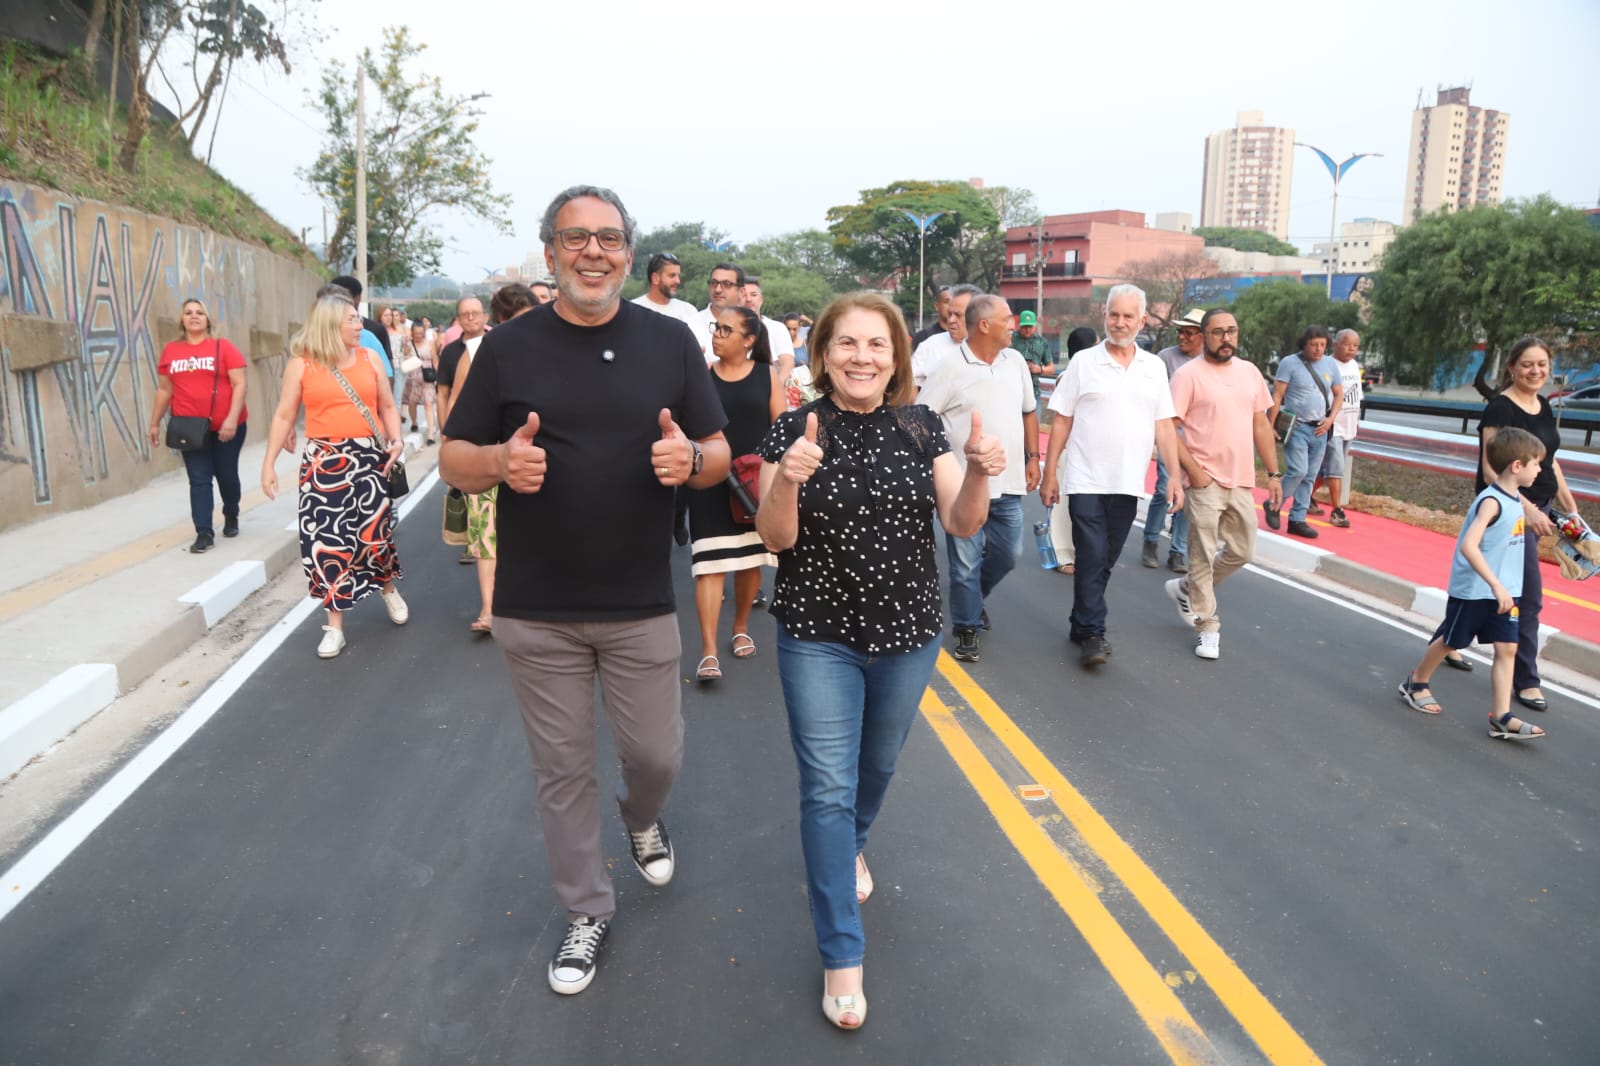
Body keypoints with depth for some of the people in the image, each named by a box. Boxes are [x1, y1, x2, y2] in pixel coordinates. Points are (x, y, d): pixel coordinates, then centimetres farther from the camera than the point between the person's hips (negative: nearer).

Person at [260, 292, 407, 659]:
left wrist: (396, 439, -6)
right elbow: (284, 416, 3)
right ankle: (335, 625, 9)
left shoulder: (370, 358, 7)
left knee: (373, 532, 1)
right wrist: (268, 463, -1)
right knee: (325, 537, -3)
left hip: (369, 457, 1)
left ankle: (389, 588, 35)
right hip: (323, 461, -1)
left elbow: (387, 406, 12)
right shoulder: (301, 364, 0)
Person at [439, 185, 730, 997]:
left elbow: (720, 455, 3)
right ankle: (586, 910, 32)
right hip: (535, 612, 0)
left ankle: (641, 816, 48)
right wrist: (500, 462, -22)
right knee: (562, 770, 11)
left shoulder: (671, 341, -1)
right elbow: (453, 460, 1)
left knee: (657, 754, 12)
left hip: (642, 606, 0)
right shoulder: (508, 345, -2)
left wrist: (691, 459, -21)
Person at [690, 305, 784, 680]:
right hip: (711, 482, -1)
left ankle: (741, 628, 34)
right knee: (710, 563, -7)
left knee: (750, 559, 12)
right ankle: (708, 650, -8)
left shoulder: (767, 374, 1)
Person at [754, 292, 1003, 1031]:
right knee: (828, 788, -1)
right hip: (819, 637, -2)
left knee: (878, 763, 22)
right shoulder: (792, 430, -9)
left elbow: (962, 525, -6)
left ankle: (852, 847, 54)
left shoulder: (920, 428, -3)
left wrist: (979, 474, -26)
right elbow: (776, 537, -14)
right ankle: (842, 956, 12)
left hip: (908, 632, 3)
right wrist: (788, 480, -33)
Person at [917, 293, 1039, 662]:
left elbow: (1029, 411, 17)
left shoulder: (1015, 361, 7)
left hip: (1008, 483, 5)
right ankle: (967, 628, 18)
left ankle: (972, 598, 39)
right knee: (966, 561, 3)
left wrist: (1032, 457, 12)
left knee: (1007, 554, 13)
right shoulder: (950, 366, -10)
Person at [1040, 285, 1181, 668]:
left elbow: (1163, 426, 9)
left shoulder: (1154, 367, 8)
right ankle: (1091, 633, 3)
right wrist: (1049, 473, -3)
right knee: (1091, 558, -5)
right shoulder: (1083, 362, 0)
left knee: (1106, 561, 11)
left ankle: (1081, 623, 25)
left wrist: (1174, 475, 2)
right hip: (1086, 480, -3)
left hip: (1127, 483, 3)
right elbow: (1061, 421, 0)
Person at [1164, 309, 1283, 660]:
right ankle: (1208, 627, 13)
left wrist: (1274, 474, 11)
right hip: (1205, 482, -6)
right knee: (1204, 556, 1)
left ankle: (1186, 589, 33)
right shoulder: (1188, 374, -7)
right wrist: (1193, 470, -16)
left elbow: (1261, 425, 15)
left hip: (1242, 482, 6)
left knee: (1242, 551, 12)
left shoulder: (1250, 372, 10)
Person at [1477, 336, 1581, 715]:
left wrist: (1570, 506, 17)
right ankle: (1525, 680, 6)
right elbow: (1491, 471, -21)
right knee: (1528, 596, -5)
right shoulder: (1500, 409, -14)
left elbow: (1549, 461, 19)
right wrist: (1527, 509, -29)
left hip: (1535, 509, 8)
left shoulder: (1543, 407, 10)